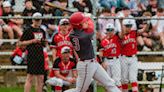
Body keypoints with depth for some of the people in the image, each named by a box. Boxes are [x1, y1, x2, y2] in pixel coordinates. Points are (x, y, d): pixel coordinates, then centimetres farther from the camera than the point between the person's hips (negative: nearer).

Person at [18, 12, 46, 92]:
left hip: (40, 55, 7)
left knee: (41, 78, 6)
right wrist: (32, 41, -15)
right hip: (32, 56, -7)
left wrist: (44, 42, 3)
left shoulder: (42, 31, 17)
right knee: (30, 77, -12)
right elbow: (20, 43, -6)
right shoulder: (28, 30, -3)